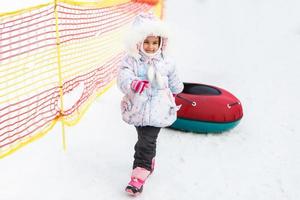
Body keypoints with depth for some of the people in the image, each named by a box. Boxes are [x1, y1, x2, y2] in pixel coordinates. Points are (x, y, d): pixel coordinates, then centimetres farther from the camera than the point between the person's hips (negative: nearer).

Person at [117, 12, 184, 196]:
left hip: (158, 111, -1)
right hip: (138, 109, 1)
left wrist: (174, 93, 32)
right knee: (143, 139, 17)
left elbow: (174, 83, 16)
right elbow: (123, 77, -26)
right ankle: (149, 162, 42)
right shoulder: (131, 61, -8)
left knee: (148, 141, -5)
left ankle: (140, 174, 1)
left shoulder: (166, 63, -2)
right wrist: (133, 83, -47)